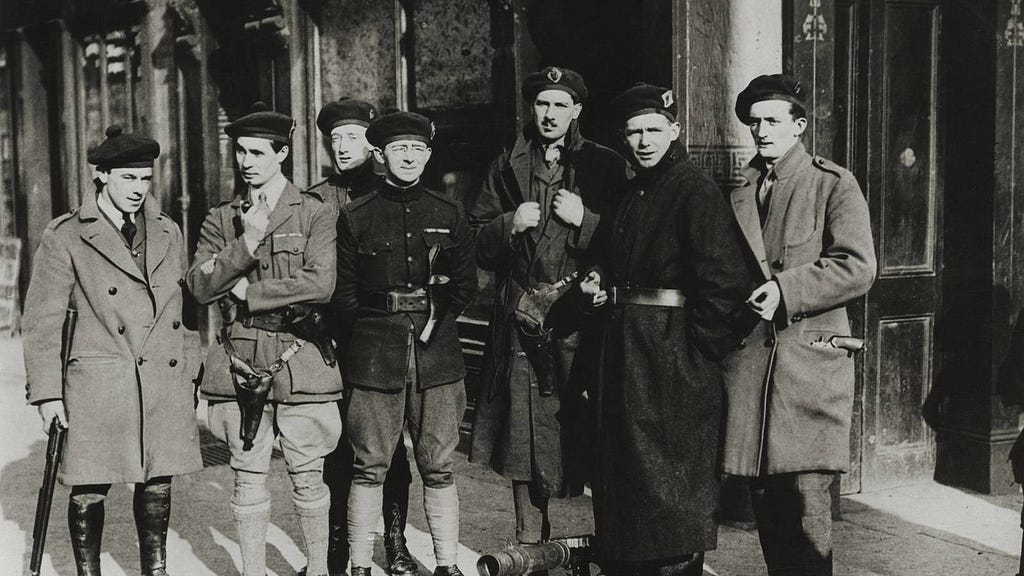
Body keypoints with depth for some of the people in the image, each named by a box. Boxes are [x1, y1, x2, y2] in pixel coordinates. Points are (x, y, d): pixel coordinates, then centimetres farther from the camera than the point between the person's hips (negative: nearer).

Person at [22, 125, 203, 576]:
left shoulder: (167, 233, 11)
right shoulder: (64, 238, -2)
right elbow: (42, 320, -1)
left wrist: (191, 371, 12)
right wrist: (47, 393, -4)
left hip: (166, 385, 4)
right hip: (97, 385, -3)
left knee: (158, 484, 9)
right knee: (90, 491, 2)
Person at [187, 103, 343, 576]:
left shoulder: (315, 213, 2)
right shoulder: (221, 219, 11)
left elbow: (320, 284, -12)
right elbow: (199, 285, -1)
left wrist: (246, 292, -9)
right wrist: (248, 241, -13)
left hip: (300, 362, -2)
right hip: (239, 363, 2)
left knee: (307, 476, 5)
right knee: (248, 476, 7)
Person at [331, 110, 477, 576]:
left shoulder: (450, 215, 10)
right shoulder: (355, 217, 5)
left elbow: (466, 284, 11)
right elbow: (343, 293, 5)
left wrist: (434, 321, -1)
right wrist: (366, 342, -1)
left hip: (437, 355, 2)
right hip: (374, 358, -1)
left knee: (439, 467, 5)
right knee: (369, 466, 1)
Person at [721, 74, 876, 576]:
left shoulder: (834, 185, 2)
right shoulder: (737, 191, 17)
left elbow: (858, 267, -8)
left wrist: (786, 289, -15)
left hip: (810, 358, -4)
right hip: (748, 359, 5)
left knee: (806, 496, -7)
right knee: (764, 498, 8)